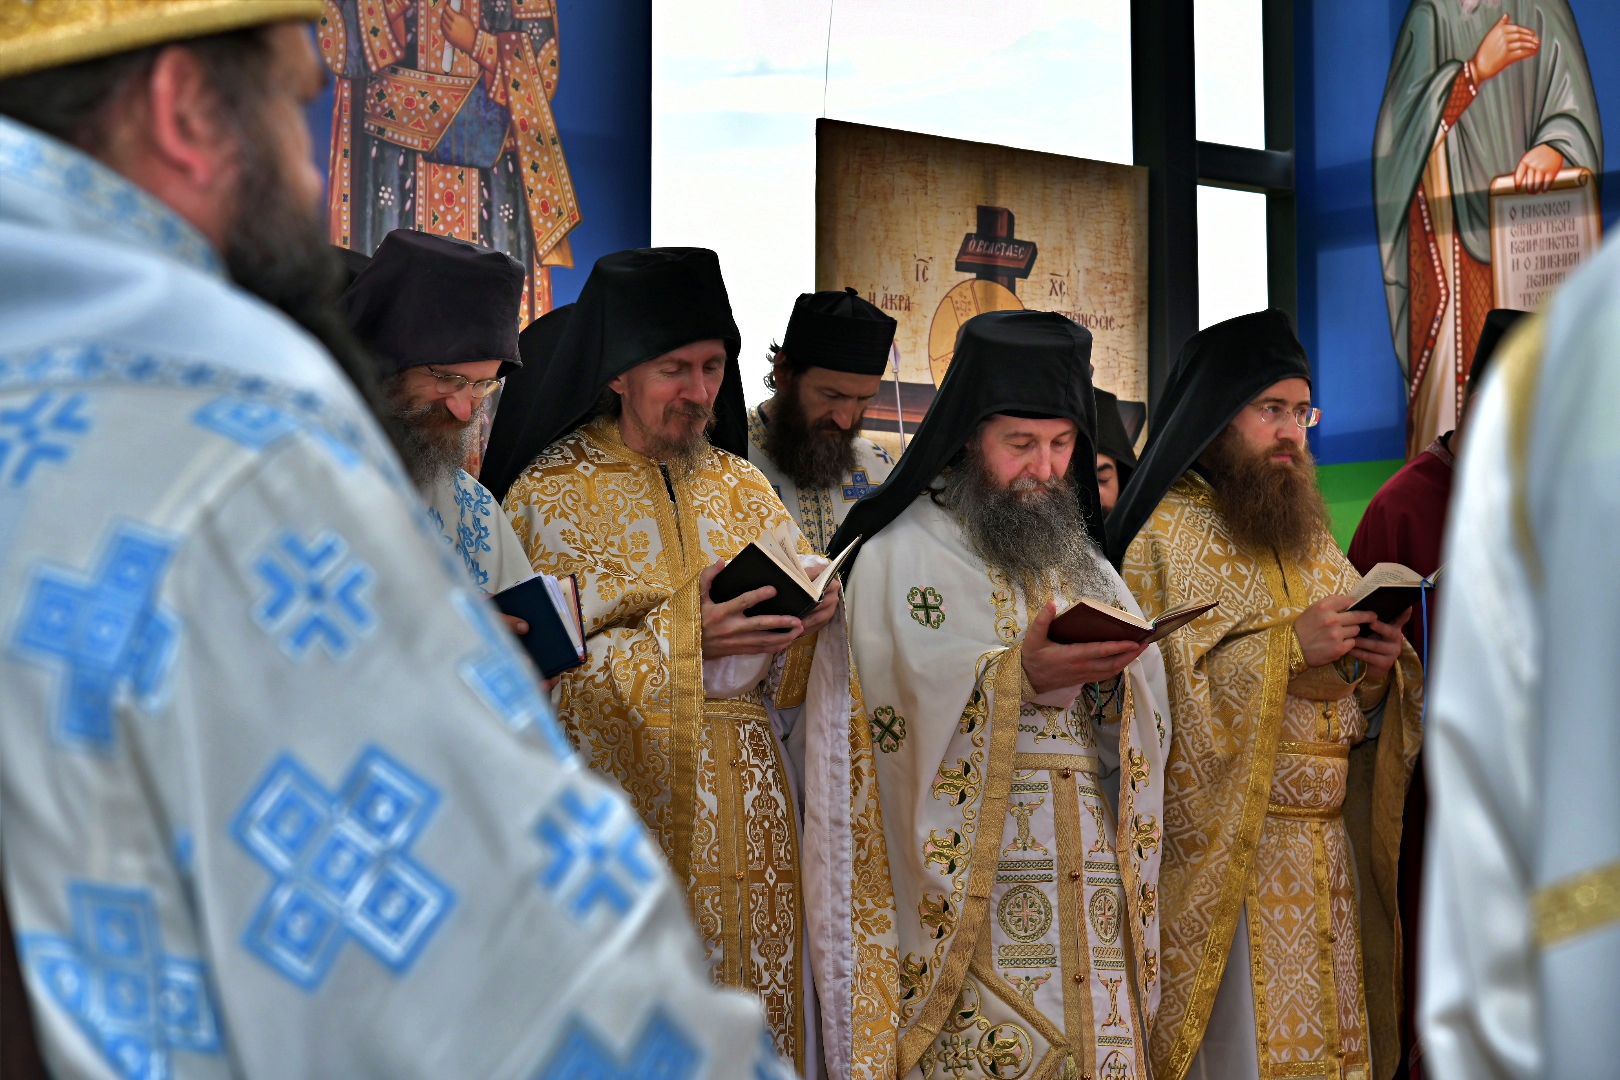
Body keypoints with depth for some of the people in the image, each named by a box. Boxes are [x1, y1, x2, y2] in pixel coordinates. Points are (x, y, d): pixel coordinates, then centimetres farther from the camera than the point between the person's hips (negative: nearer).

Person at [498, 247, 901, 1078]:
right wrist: (675, 643, -18)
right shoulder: (550, 495, 0)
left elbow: (796, 685, 10)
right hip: (619, 825, -4)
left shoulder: (742, 488, 13)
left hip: (744, 823, 4)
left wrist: (800, 625, -11)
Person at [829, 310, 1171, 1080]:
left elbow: (1146, 723, 10)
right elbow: (899, 710, -12)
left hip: (1090, 891, 5)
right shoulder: (903, 555, 2)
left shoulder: (1083, 562, 19)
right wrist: (1019, 678, -23)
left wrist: (1108, 680, -11)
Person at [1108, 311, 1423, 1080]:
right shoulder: (1166, 534, -5)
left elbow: (1361, 718, 16)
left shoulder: (1313, 538, 16)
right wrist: (1284, 647, -20)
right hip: (1218, 856, -6)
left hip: (1328, 850, 6)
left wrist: (1377, 670, -6)